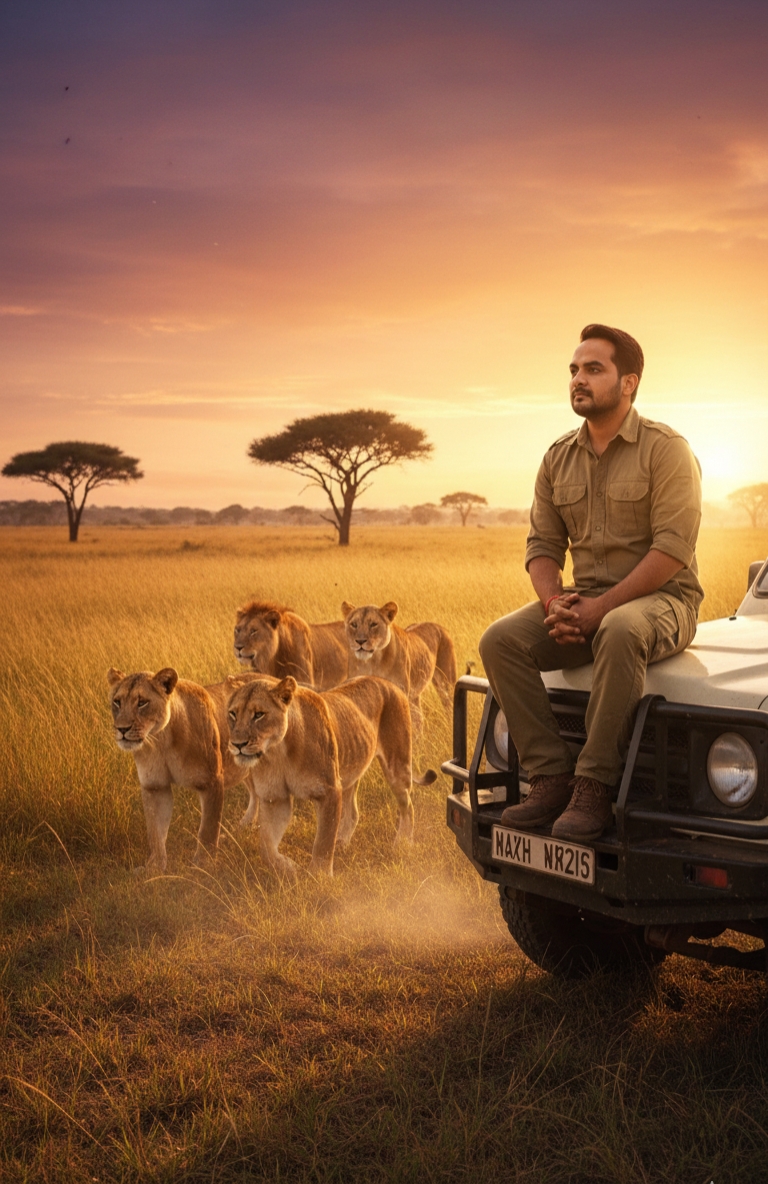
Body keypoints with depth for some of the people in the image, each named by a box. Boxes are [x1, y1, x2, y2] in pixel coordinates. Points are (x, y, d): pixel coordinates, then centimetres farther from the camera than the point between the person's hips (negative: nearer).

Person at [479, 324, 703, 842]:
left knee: (619, 633, -40)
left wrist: (601, 608, -23)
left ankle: (594, 788, -32)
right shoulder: (558, 458, 10)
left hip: (663, 599, -6)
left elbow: (673, 548, -17)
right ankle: (551, 777, -17)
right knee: (501, 640, -19)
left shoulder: (666, 449, -9)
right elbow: (543, 544, 11)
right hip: (584, 602, 6)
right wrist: (554, 601, -11)